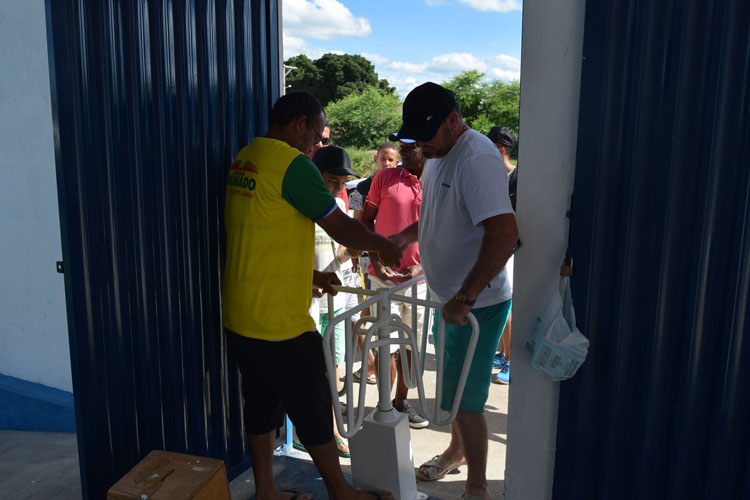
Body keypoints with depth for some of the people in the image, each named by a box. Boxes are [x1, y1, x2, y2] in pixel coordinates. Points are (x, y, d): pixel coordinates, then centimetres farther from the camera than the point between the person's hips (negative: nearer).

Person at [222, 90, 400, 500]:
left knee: (261, 403, 18)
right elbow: (342, 230, -13)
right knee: (313, 409, 8)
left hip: (240, 317, 9)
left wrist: (310, 276, 18)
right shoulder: (292, 163, -17)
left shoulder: (244, 159, 11)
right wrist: (383, 245, 4)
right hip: (279, 322, -8)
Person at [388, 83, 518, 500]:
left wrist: (465, 299, -30)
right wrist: (405, 236, 7)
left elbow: (505, 234, -33)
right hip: (452, 296, 9)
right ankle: (457, 452, 46)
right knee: (454, 385, 23)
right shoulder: (438, 155, 8)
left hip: (479, 301, -9)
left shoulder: (478, 160, -24)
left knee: (463, 395, 0)